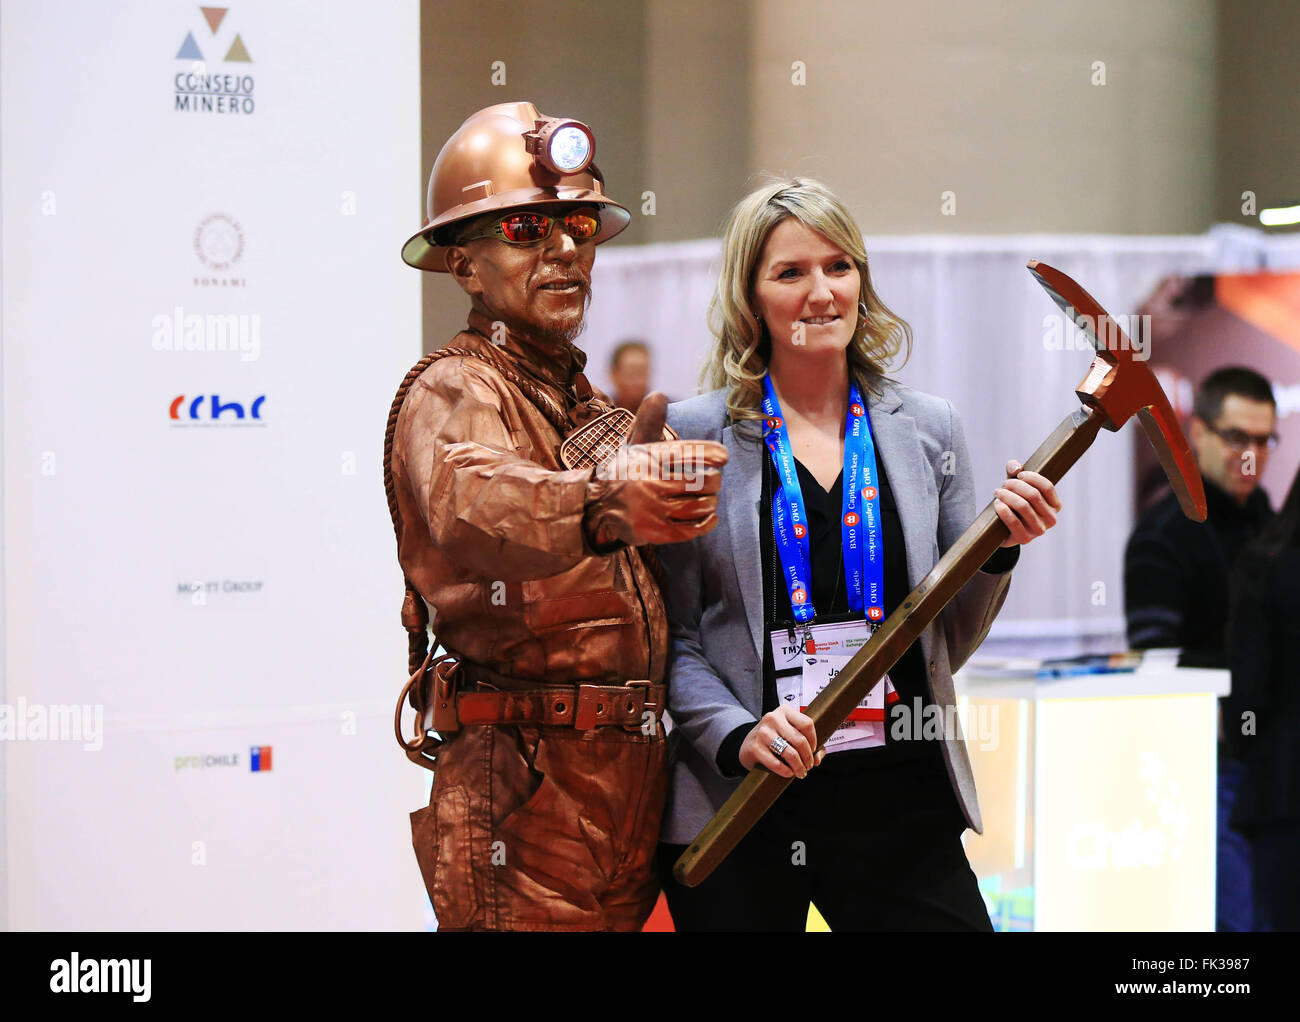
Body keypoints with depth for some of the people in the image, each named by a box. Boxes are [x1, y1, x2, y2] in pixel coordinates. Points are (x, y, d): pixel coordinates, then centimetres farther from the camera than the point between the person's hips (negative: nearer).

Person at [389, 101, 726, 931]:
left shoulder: (590, 405, 21)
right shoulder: (453, 393, -7)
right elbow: (471, 501, -33)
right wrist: (601, 500, -51)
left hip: (631, 794, 8)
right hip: (526, 801, -8)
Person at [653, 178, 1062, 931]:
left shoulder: (928, 428, 9)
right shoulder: (696, 435, 0)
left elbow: (950, 643, 12)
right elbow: (675, 639, -1)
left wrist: (999, 551, -4)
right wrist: (738, 735, -17)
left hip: (901, 795, 2)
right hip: (737, 810, -2)